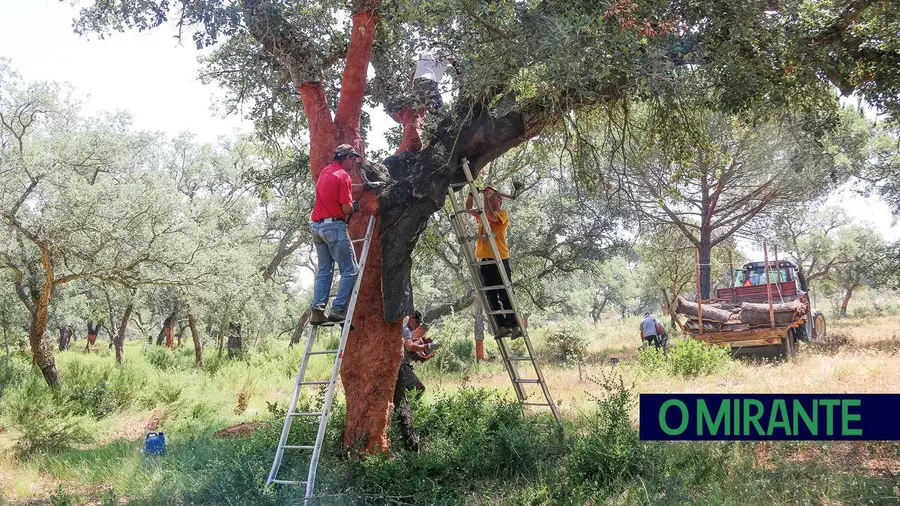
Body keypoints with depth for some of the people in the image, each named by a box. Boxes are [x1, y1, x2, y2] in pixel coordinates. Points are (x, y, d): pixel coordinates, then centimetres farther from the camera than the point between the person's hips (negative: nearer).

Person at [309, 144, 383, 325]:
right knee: (350, 270, -3)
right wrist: (355, 206, 8)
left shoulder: (325, 171, 16)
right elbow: (347, 208, -12)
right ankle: (338, 310, -10)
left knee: (324, 271, 12)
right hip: (334, 225, -9)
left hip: (317, 226, 9)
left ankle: (317, 311, 4)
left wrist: (365, 186, 34)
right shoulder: (342, 175, -9)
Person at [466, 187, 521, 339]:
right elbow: (468, 208, 26)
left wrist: (486, 197, -11)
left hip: (499, 259, -7)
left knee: (505, 294, -9)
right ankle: (502, 326, 3)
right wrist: (471, 194, 10)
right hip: (484, 259, 7)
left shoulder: (502, 213, 1)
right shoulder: (482, 214, 21)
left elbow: (491, 216, -19)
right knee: (491, 296, 2)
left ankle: (515, 326, -6)